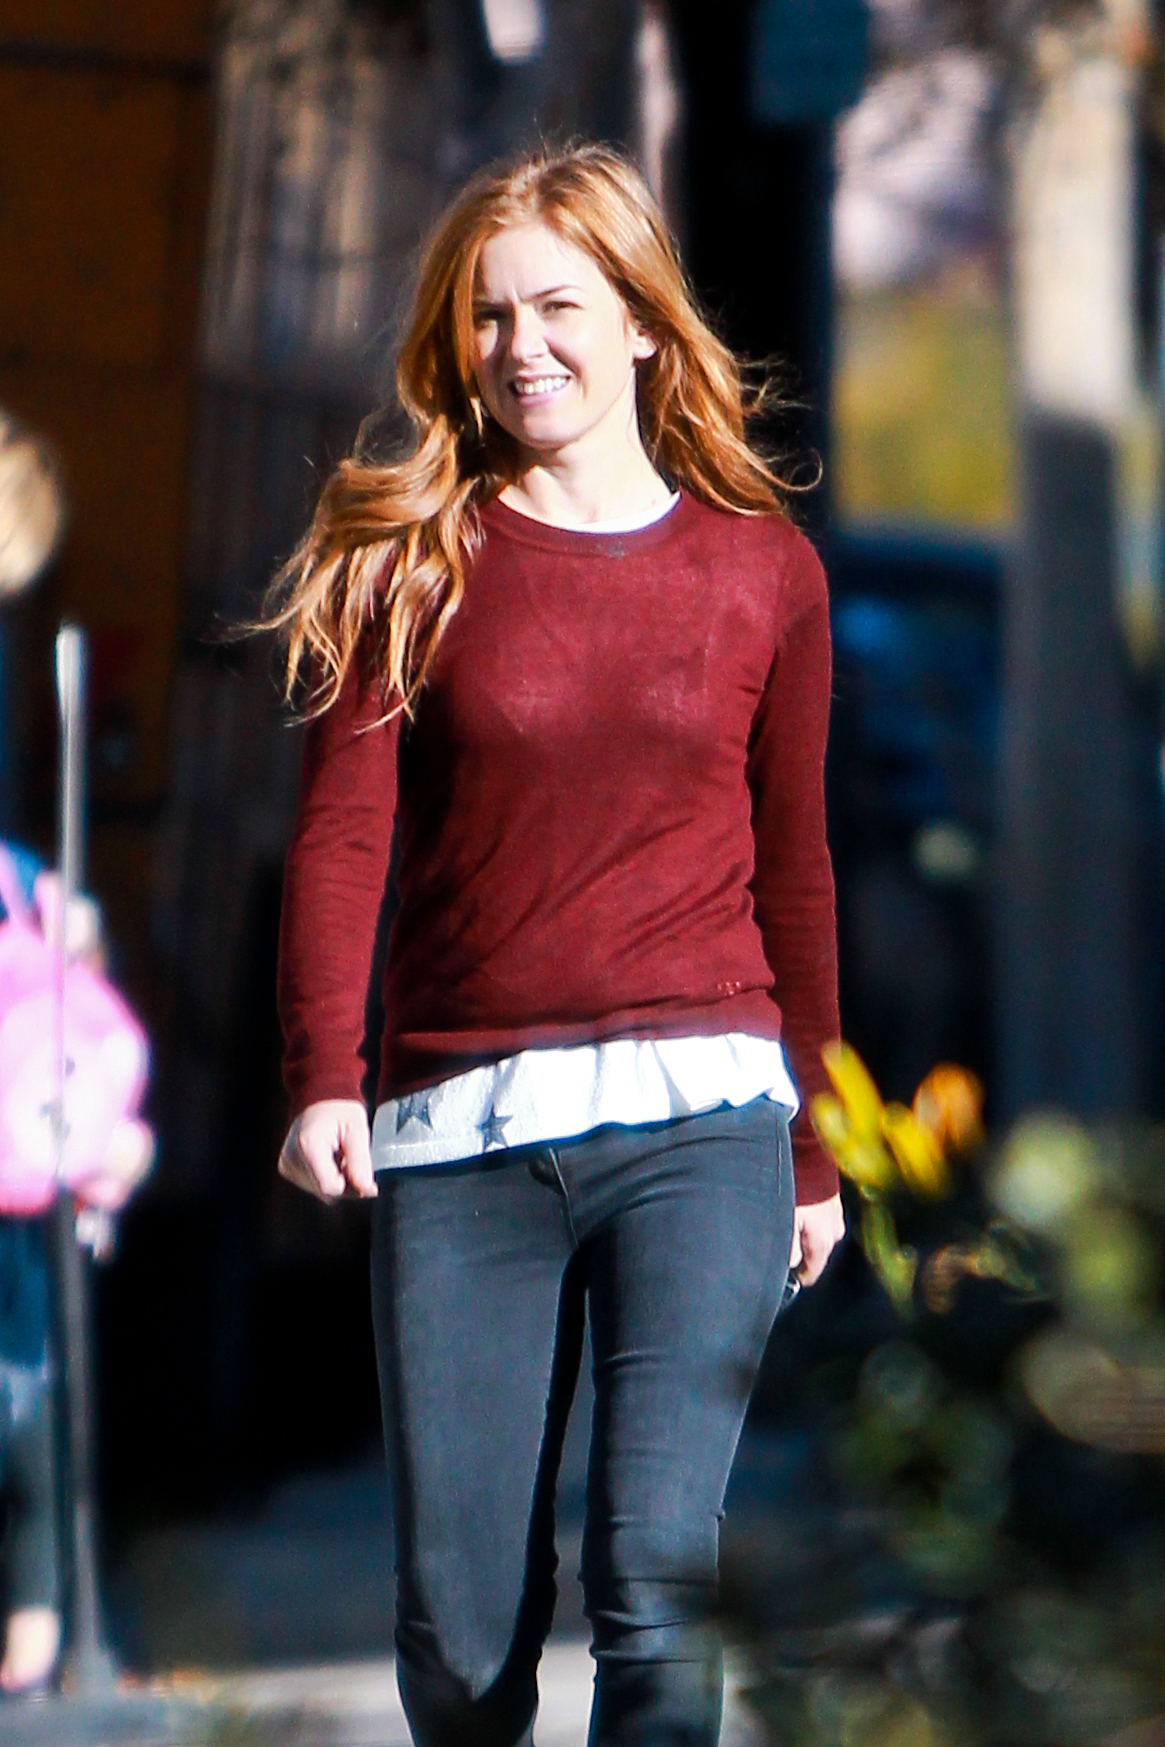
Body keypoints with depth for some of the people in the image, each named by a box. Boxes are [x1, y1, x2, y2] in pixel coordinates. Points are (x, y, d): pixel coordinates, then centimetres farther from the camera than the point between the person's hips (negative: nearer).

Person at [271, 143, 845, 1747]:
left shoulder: (762, 571, 10)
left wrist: (812, 1147, 20)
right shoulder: (409, 561, 7)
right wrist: (323, 1075, -18)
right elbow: (341, 832, -2)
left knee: (655, 1583, -14)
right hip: (458, 1134, 1)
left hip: (697, 1123, -1)